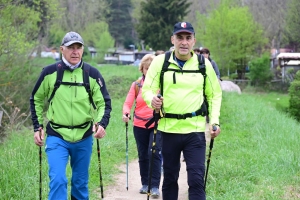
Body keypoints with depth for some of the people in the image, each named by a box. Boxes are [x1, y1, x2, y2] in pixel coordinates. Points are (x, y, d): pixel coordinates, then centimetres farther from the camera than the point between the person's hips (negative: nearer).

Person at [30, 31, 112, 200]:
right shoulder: (50, 72, -5)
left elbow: (104, 102, 4)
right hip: (57, 137, -2)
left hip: (84, 138, 2)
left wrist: (101, 123, -14)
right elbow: (36, 100, 9)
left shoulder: (92, 74, -2)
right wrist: (38, 126, 4)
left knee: (81, 182, 13)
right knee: (58, 180, -16)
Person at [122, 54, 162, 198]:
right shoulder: (136, 85, 3)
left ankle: (155, 186, -9)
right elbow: (128, 103, -3)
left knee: (155, 154, -13)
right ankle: (145, 184, 25)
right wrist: (126, 114, -24)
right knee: (143, 156, 12)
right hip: (140, 126, 3)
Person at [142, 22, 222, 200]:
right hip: (168, 129, 1)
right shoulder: (160, 61, -1)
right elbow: (147, 89, 2)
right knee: (170, 178, 14)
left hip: (195, 130, -1)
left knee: (196, 179, -6)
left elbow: (215, 95, 11)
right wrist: (152, 100, -21)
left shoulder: (204, 64, 2)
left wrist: (215, 120, -2)